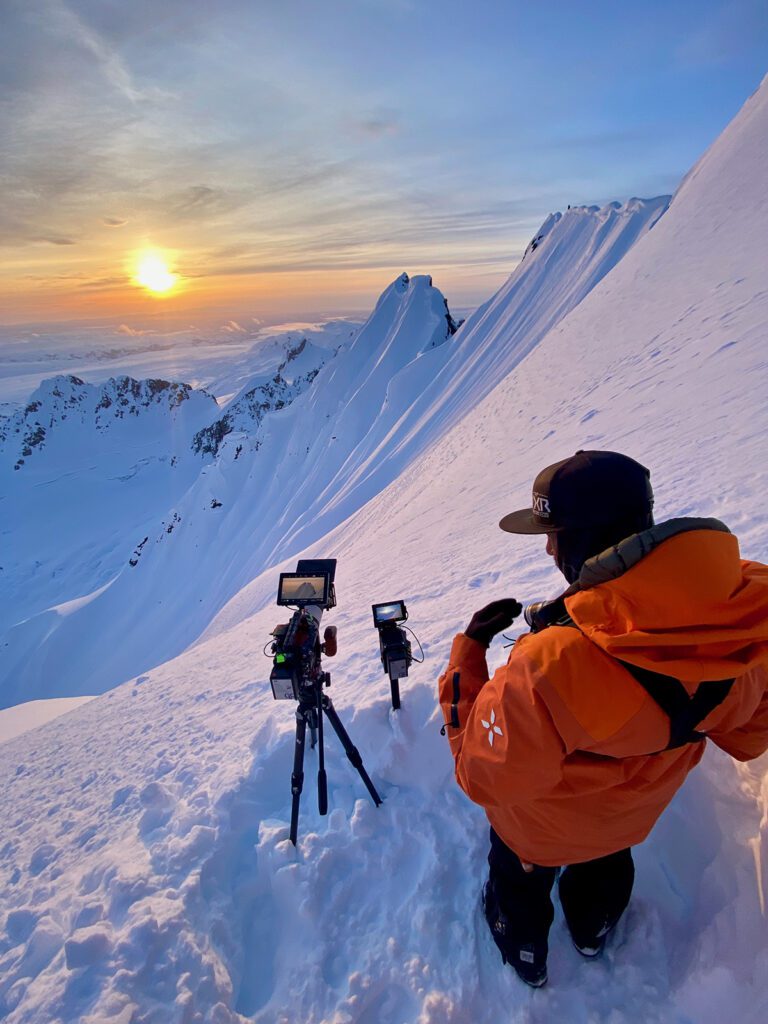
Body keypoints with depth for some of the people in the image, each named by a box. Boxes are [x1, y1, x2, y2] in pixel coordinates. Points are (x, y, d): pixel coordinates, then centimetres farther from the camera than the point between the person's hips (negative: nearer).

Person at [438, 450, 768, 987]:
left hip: (541, 827, -4)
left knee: (520, 880, 32)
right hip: (634, 817, 5)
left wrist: (467, 653, -25)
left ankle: (525, 956, 63)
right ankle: (592, 933, 70)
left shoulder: (549, 669, -47)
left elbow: (485, 777, -30)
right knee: (605, 865, 39)